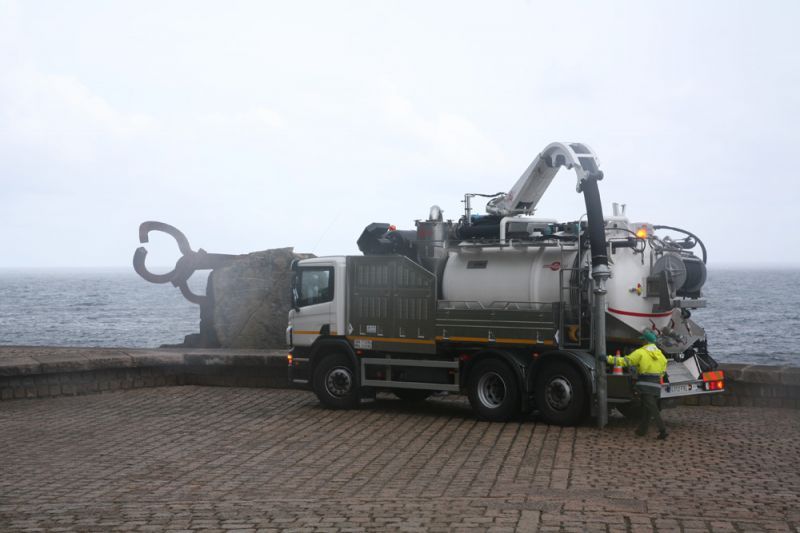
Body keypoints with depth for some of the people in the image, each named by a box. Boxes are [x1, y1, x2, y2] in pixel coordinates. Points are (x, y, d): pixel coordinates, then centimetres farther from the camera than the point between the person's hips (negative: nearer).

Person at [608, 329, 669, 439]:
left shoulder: (641, 352, -7)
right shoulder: (660, 355, 11)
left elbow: (625, 361, -8)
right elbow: (663, 372, 17)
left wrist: (609, 359, -1)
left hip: (645, 386, -6)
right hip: (656, 386, 6)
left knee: (653, 410, -9)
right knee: (647, 409, 15)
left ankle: (663, 430, -17)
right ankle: (641, 430, 22)